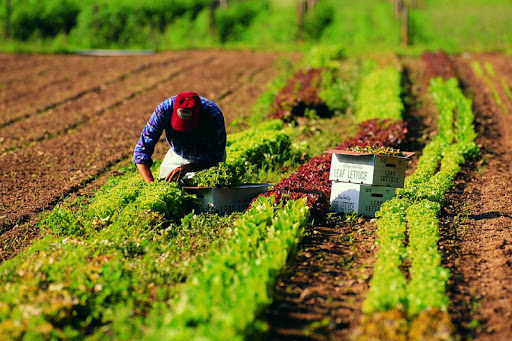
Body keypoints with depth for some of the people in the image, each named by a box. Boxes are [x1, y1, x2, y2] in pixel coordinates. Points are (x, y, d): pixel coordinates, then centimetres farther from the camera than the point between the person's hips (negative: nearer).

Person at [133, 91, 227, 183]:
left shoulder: (215, 116, -34)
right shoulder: (164, 109, -30)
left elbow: (214, 157, -25)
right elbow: (142, 150, -26)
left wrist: (186, 168, -41)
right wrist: (151, 183, -40)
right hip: (178, 157, 2)